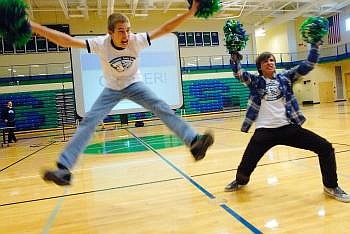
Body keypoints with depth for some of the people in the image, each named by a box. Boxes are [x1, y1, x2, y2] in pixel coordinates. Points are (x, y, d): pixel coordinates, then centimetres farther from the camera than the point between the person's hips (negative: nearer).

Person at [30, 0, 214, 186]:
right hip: (112, 89, 0)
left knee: (162, 108, -23)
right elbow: (67, 41, -29)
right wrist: (34, 27, -36)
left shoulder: (136, 40, -24)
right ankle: (63, 170, -12)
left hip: (134, 84, 0)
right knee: (88, 122, -13)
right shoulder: (101, 44, -25)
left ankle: (194, 142, -30)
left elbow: (164, 29, -26)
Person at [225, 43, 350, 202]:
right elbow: (237, 73, -10)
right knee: (245, 168, -6)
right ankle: (240, 181, 35)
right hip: (264, 131, -2)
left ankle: (331, 187, 19)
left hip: (288, 127, 3)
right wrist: (234, 54, -23)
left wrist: (315, 44, -3)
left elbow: (308, 65, 6)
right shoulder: (255, 81, 4)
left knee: (325, 147, -4)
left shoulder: (285, 77, 10)